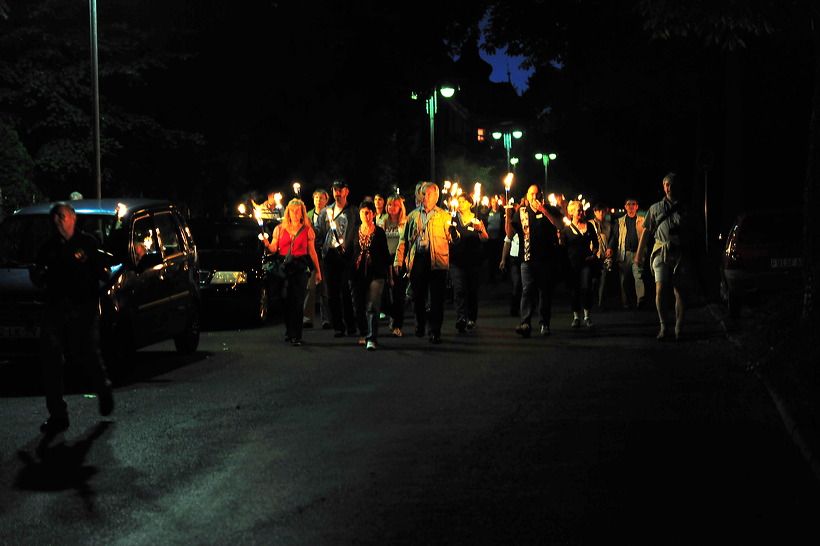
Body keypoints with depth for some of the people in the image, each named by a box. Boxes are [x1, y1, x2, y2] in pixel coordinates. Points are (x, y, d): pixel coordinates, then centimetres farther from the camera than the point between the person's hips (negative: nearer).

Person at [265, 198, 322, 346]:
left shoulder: (307, 230, 9)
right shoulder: (279, 229, 12)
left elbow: (312, 252, 10)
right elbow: (273, 249, 9)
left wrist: (318, 271, 8)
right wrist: (266, 244, -13)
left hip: (301, 269, -2)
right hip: (283, 268, 2)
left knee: (297, 302, -9)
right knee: (286, 301, 1)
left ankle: (296, 335, -9)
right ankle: (289, 332, 16)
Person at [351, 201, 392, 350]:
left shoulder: (379, 232, 2)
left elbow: (386, 254, 7)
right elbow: (350, 252, 14)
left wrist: (389, 274, 6)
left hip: (376, 273, -3)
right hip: (359, 273, 3)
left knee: (372, 307, -12)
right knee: (358, 306, 6)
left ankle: (371, 339, -17)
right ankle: (364, 334, 26)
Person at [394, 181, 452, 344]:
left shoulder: (444, 216, 9)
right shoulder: (413, 216, 16)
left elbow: (452, 238, 3)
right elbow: (404, 239, 15)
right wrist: (398, 260, 8)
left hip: (437, 261, -3)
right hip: (417, 259, 3)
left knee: (437, 298, -4)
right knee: (418, 296, 9)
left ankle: (435, 331, 2)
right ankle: (420, 324, 30)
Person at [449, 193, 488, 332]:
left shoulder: (477, 220, 8)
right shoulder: (453, 218, 10)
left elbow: (484, 239, -2)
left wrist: (481, 230, -23)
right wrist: (450, 236, -6)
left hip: (473, 259, 1)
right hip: (456, 258, -1)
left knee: (472, 289, 5)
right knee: (459, 289, -15)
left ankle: (471, 319, 18)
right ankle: (461, 319, -25)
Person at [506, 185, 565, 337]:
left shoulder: (550, 211, 9)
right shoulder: (521, 212, 11)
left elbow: (560, 225, -10)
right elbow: (510, 234, 7)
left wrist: (544, 211, -16)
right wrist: (508, 218, -10)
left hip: (547, 259, 0)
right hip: (528, 259, 0)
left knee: (545, 292, 5)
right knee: (527, 290, -14)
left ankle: (544, 324, 15)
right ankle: (525, 323, -24)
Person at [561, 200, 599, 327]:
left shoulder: (589, 226, 10)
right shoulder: (566, 229, 3)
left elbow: (595, 243, 18)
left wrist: (593, 254, 3)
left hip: (586, 261, 1)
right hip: (572, 263, -1)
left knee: (586, 288, -11)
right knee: (574, 290, 2)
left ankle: (587, 317, -3)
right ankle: (576, 317, 12)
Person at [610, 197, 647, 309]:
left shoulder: (642, 221, 12)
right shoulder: (620, 222, 17)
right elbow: (614, 237, 15)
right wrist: (610, 248, -3)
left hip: (637, 253, -2)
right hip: (624, 254, 2)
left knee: (639, 276, -18)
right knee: (624, 279, 2)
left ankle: (641, 300, -28)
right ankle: (626, 303, 8)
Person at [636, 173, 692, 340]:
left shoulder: (685, 209, 13)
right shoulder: (655, 208, 14)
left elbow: (693, 234, 12)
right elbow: (646, 231, 14)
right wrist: (639, 254, 9)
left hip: (681, 255, 0)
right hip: (661, 252, 0)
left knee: (680, 292, -1)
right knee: (660, 289, -13)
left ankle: (678, 329, 4)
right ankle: (663, 327, -5)